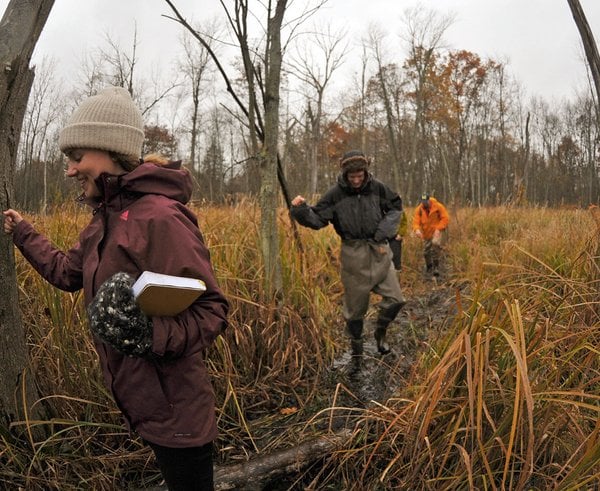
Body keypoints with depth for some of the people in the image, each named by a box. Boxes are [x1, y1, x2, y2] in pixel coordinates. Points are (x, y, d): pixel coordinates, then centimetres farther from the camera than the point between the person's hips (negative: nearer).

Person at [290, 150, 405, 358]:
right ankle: (356, 346, 30)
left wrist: (386, 228, -3)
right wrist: (301, 210, -28)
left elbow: (396, 206, 12)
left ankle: (380, 331, 30)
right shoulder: (335, 194, -9)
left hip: (379, 251, 3)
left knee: (395, 299, 2)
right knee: (355, 305, 7)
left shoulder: (377, 188, -2)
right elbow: (317, 219, -9)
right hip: (354, 255, -2)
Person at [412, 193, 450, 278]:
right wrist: (417, 229, -33)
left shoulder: (438, 206, -14)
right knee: (426, 252, 9)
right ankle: (429, 268, 37)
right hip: (426, 233, 4)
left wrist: (438, 229, -23)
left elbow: (445, 218, -13)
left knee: (435, 243, -32)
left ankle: (436, 267, -23)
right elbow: (416, 221, -11)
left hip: (437, 231, -4)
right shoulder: (419, 209, -5)